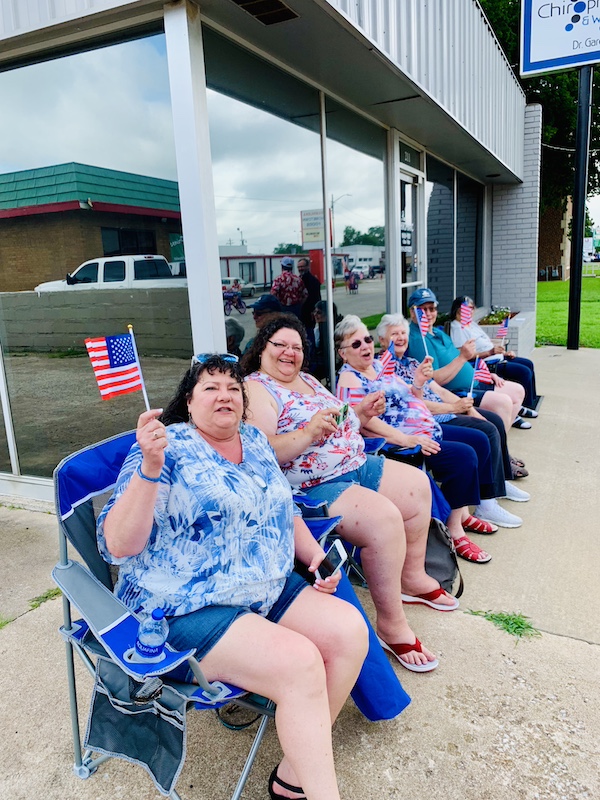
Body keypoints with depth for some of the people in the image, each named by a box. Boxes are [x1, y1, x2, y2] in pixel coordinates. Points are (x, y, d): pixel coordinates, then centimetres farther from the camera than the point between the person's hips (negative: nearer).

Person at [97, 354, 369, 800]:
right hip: (188, 610, -7)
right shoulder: (169, 446, -9)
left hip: (271, 590, 7)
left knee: (350, 631, -9)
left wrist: (315, 555, 4)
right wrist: (149, 467, -30)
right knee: (299, 663, -25)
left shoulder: (255, 442, 11)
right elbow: (118, 545, -17)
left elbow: (286, 513, 22)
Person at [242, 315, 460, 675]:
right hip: (313, 487, -10)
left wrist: (361, 413, 8)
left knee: (417, 485, 8)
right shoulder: (256, 389, -11)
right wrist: (308, 434, -33)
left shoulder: (308, 380, 17)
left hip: (356, 465, 10)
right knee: (384, 519, -27)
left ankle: (413, 577, 24)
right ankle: (391, 624, -9)